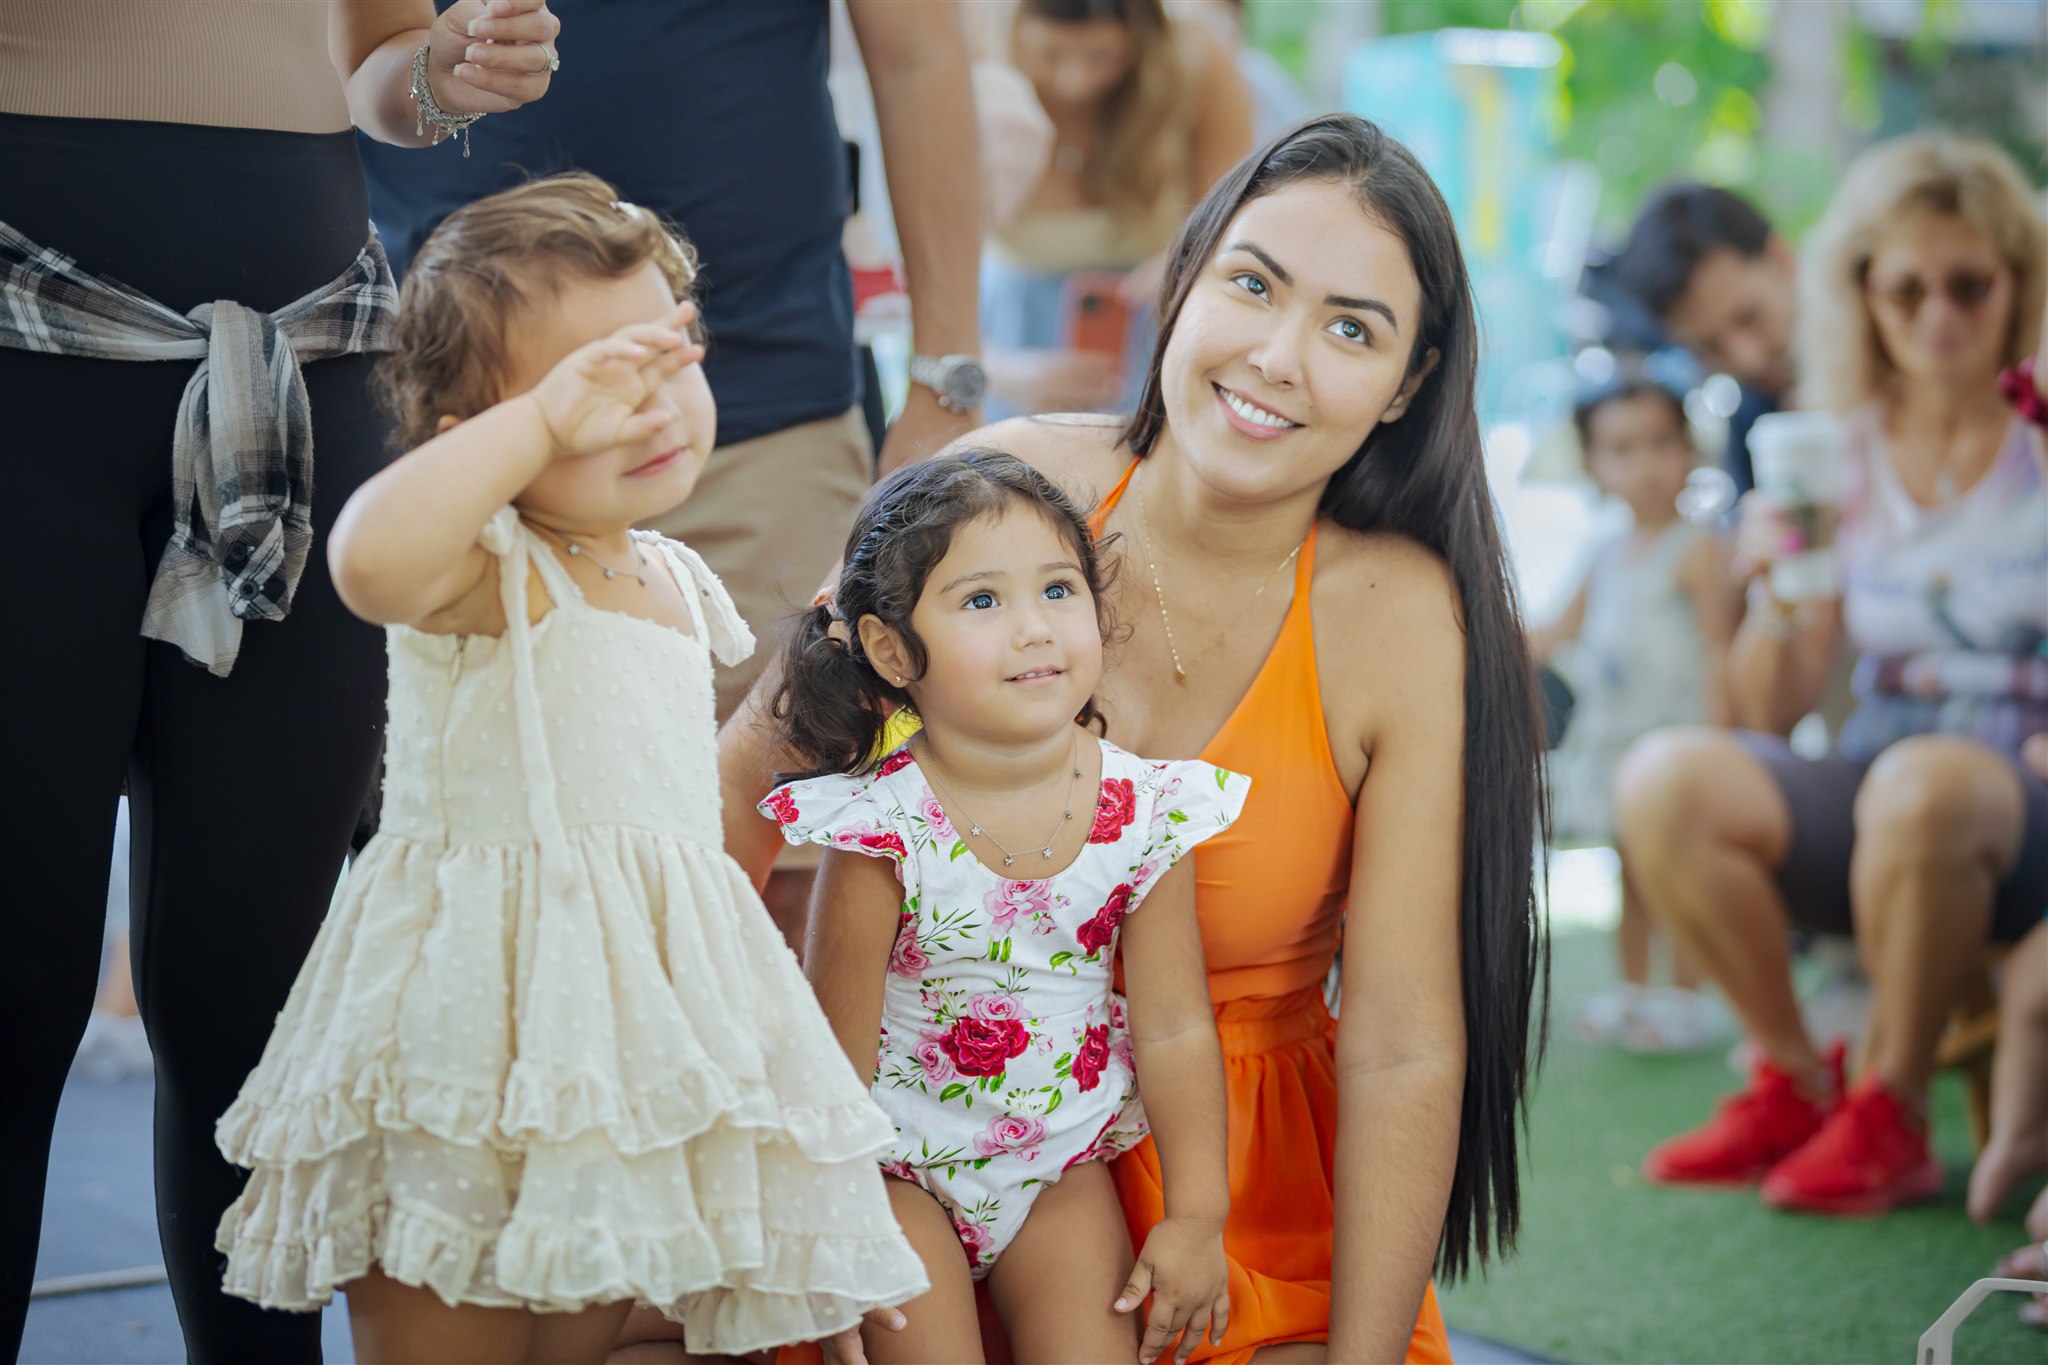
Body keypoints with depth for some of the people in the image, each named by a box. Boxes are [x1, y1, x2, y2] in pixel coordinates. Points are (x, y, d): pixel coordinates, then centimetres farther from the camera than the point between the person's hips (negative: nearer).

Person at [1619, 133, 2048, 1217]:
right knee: (1666, 778, -21)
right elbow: (1774, 711, 7)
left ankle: (1890, 1113, -16)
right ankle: (1795, 1080, -5)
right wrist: (1778, 600, -12)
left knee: (1926, 782, -37)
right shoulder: (1839, 454, 8)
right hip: (1866, 798, 4)